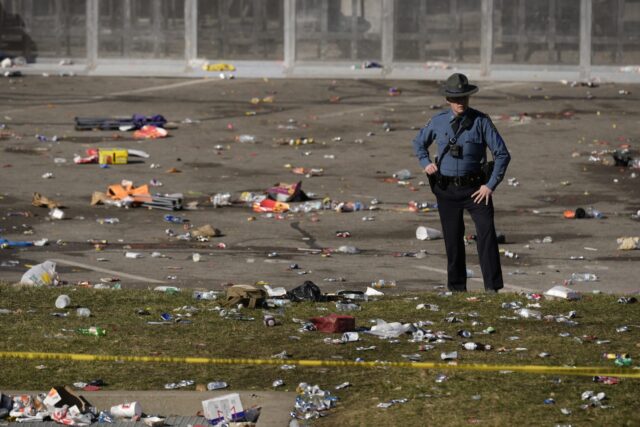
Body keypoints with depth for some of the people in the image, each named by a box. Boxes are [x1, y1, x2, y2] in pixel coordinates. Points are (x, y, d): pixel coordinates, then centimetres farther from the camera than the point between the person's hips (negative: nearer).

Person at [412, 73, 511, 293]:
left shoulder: (481, 121, -7)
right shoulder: (438, 122, 2)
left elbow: (502, 154, -5)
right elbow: (419, 142, 23)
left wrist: (491, 185, -11)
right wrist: (425, 163, 5)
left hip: (475, 189, -3)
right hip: (446, 190, 3)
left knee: (486, 232, -17)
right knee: (453, 239, 8)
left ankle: (493, 287, -18)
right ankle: (456, 288, 21)